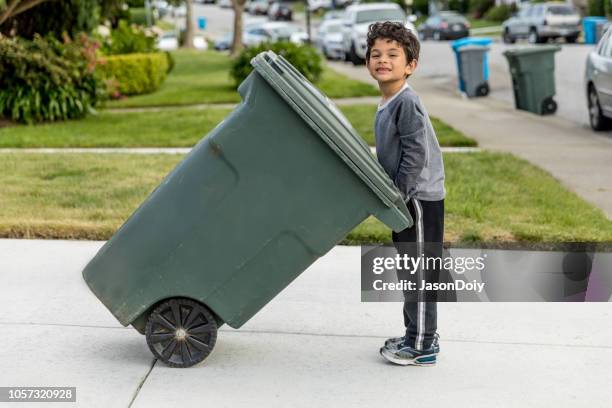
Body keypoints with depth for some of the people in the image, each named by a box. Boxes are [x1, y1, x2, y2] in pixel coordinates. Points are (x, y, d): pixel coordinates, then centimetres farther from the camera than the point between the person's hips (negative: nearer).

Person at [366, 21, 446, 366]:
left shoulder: (407, 102, -18)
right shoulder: (387, 104, 12)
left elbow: (415, 155, -22)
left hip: (420, 198, -10)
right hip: (405, 199, 10)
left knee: (420, 272, -2)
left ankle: (422, 346, 8)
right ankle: (419, 336, 29)